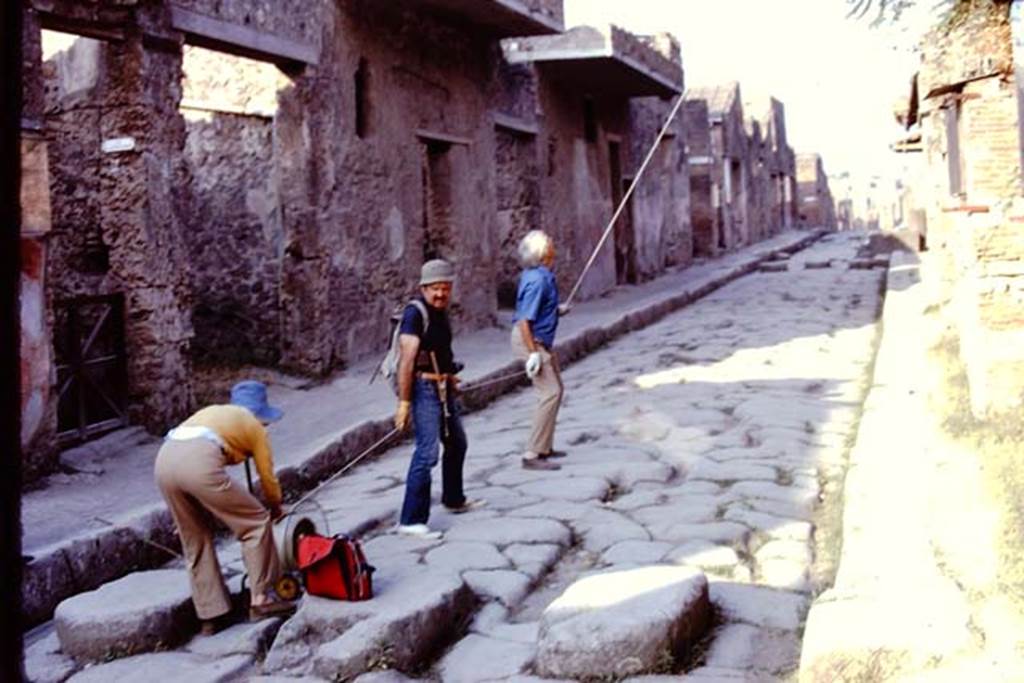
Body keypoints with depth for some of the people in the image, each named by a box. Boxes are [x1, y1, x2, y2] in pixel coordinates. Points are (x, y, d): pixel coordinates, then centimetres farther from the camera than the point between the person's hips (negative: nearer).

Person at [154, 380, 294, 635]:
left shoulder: (211, 412, 38)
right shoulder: (253, 425, 23)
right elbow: (268, 478, 26)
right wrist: (276, 508, 46)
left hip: (164, 460, 6)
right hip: (199, 463, -6)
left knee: (195, 542, 20)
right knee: (256, 522, 9)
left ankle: (210, 616, 24)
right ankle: (261, 599, 12)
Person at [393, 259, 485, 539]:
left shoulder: (441, 312, 9)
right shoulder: (415, 313, -18)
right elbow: (407, 360, -23)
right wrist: (403, 402, -26)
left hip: (443, 388, 10)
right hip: (424, 388, -10)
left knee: (456, 443, 23)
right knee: (427, 452, -15)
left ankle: (454, 500, 43)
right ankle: (411, 521, -12)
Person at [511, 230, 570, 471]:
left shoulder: (542, 275, 6)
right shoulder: (537, 280, -24)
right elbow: (524, 320, -27)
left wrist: (557, 310, 15)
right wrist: (533, 353, -28)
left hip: (540, 341, 11)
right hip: (531, 341, -11)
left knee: (555, 389, 18)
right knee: (549, 392, -13)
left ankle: (544, 447, 28)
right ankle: (533, 454, -12)